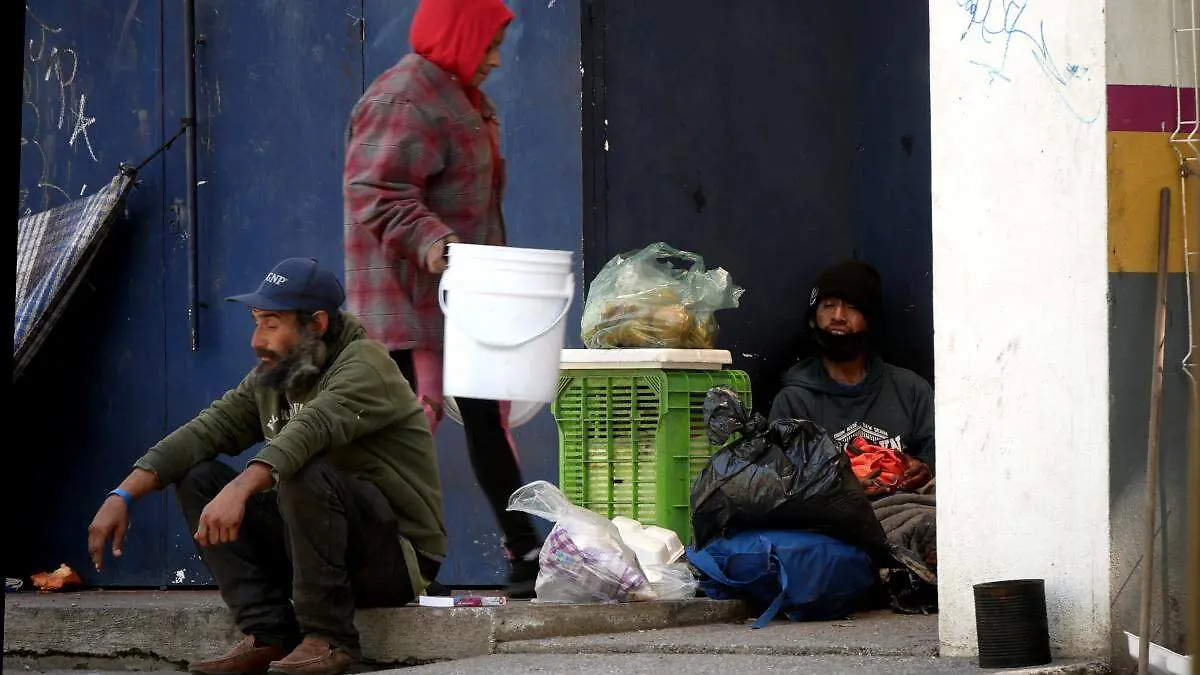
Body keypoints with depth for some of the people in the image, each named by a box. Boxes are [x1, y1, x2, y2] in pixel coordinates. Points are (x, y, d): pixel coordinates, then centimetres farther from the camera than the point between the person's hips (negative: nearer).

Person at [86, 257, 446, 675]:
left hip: (397, 556, -8)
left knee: (307, 474, -34)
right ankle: (269, 635, -12)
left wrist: (240, 489, -51)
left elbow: (313, 426, -35)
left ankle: (329, 638, -21)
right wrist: (123, 496, -15)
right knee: (198, 479, -3)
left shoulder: (365, 365, -16)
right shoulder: (270, 380, 9)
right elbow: (208, 430, -2)